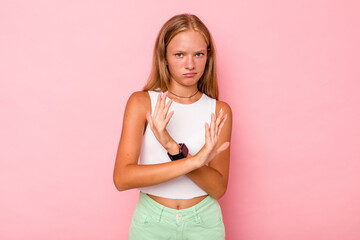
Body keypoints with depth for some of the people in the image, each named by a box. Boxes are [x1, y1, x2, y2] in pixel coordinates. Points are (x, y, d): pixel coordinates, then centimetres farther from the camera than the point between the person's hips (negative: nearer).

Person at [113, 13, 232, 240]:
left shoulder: (219, 111, -5)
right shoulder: (142, 102, -9)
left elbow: (218, 187, -10)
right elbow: (122, 178, -19)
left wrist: (176, 150, -25)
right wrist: (192, 161, -27)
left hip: (204, 221, 1)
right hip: (151, 221, -1)